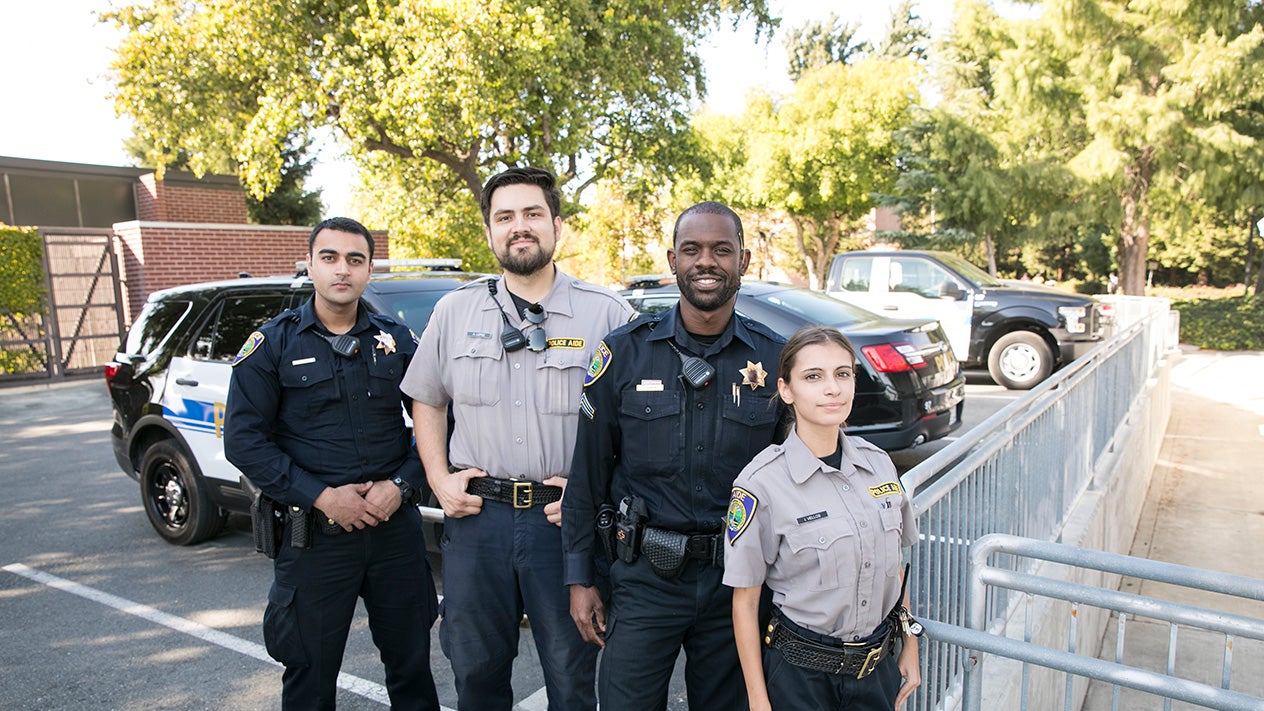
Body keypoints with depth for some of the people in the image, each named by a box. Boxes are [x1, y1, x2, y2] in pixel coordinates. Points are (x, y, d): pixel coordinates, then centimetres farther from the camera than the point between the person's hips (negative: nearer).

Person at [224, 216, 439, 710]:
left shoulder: (396, 340, 5)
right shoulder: (273, 344, -2)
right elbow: (244, 439, -6)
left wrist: (401, 484, -11)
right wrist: (321, 497, -15)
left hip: (396, 526, 2)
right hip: (313, 534, -1)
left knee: (411, 661, 13)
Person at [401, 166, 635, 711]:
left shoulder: (606, 313, -4)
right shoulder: (455, 312, 7)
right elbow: (427, 402, 16)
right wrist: (440, 481, 5)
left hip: (567, 519, -2)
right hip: (476, 515, 3)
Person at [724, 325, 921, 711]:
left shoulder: (879, 464, -2)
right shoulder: (761, 482, -18)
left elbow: (893, 565, 10)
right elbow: (744, 602, -13)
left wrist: (910, 648, 12)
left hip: (878, 666, 5)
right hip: (801, 676, -4)